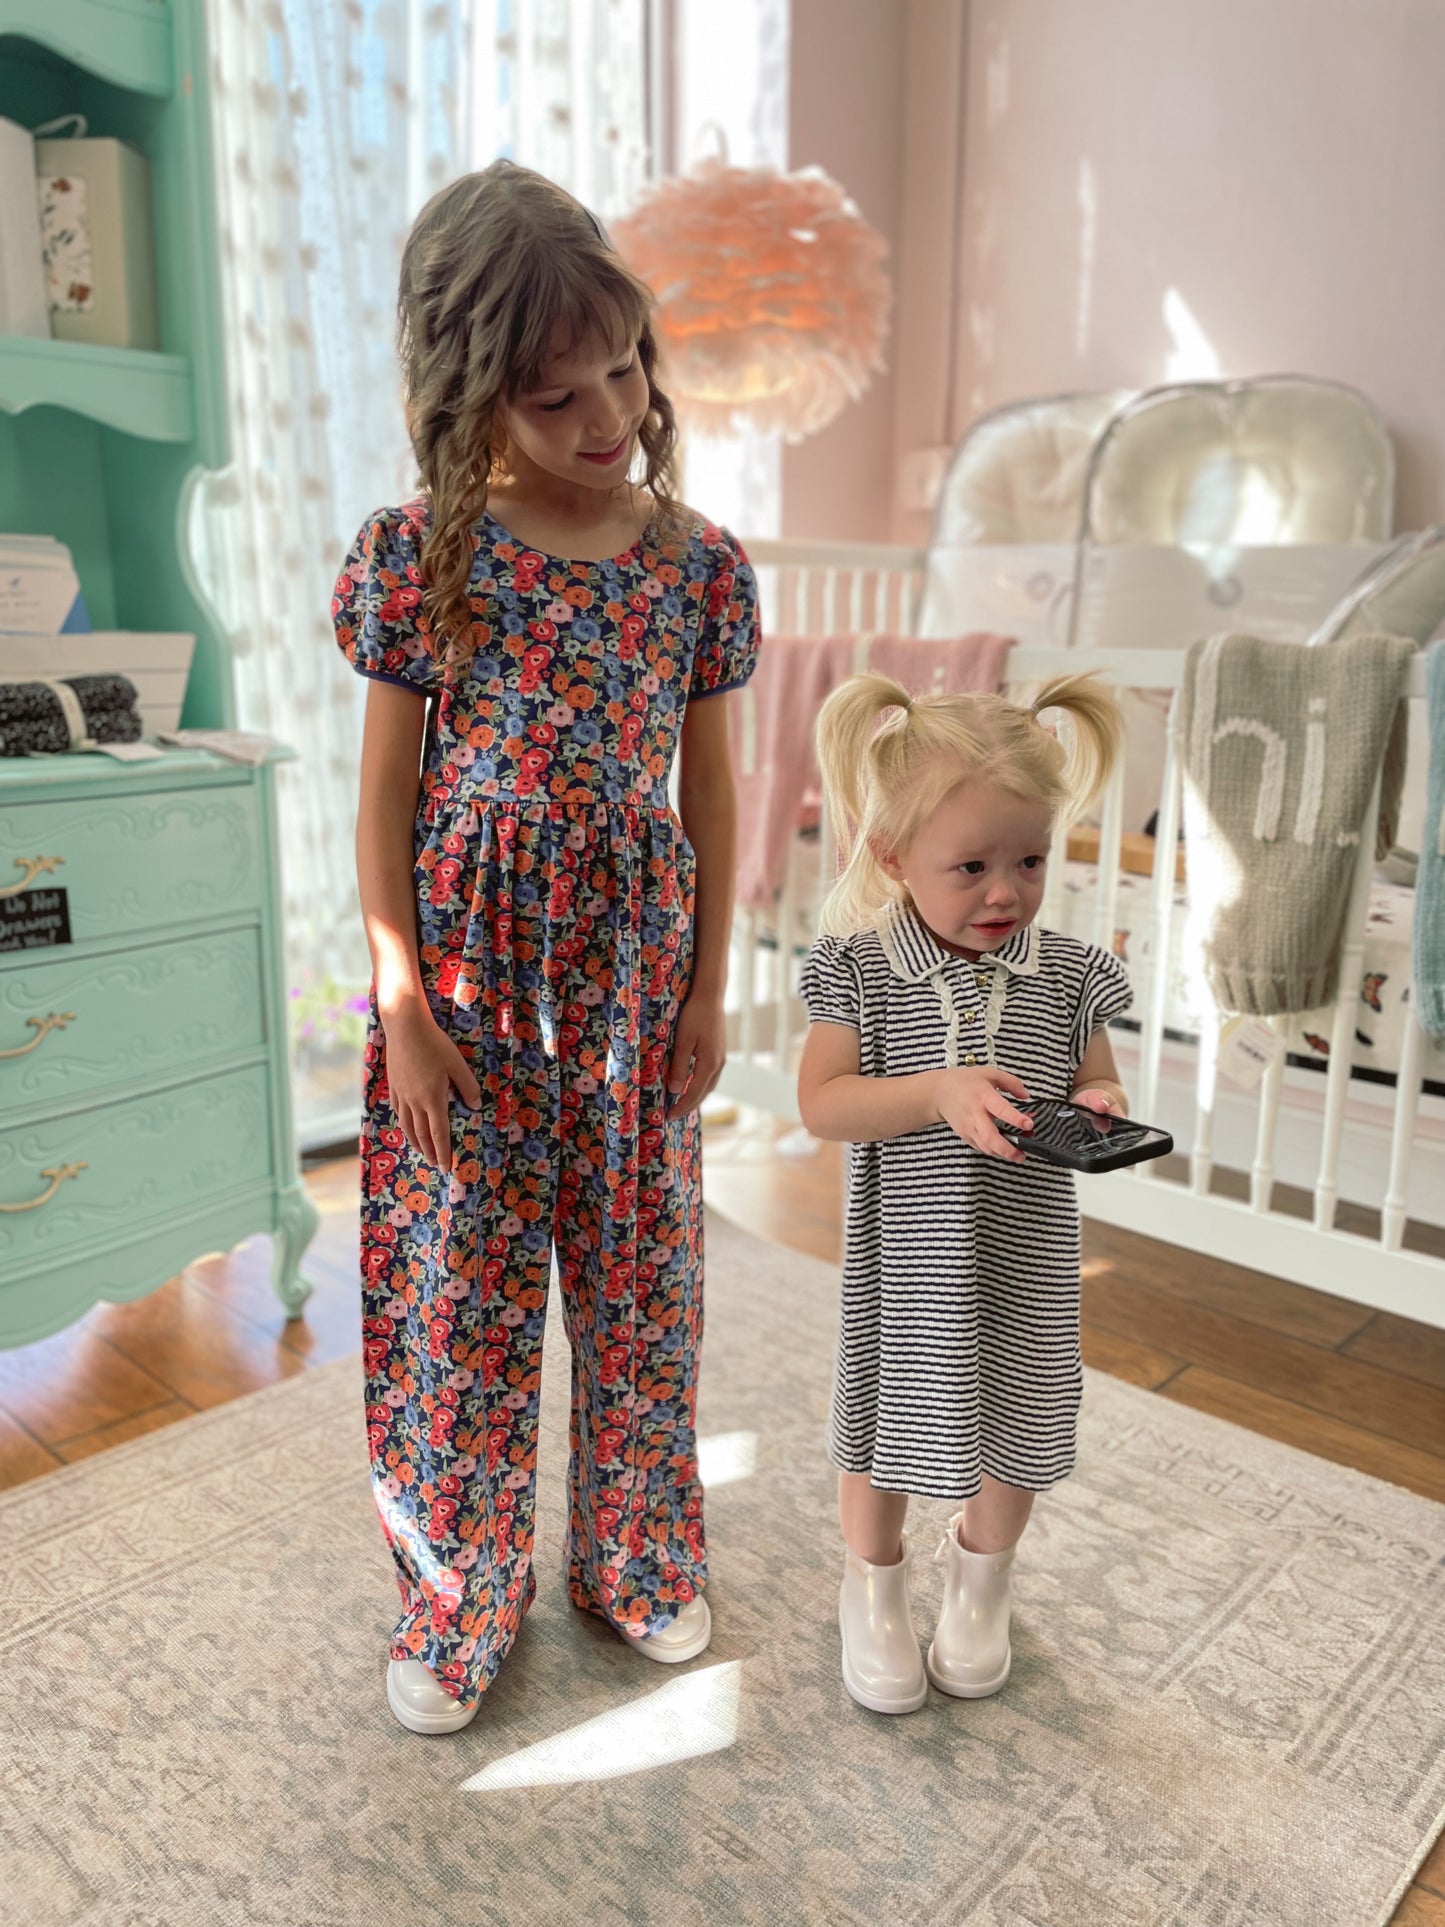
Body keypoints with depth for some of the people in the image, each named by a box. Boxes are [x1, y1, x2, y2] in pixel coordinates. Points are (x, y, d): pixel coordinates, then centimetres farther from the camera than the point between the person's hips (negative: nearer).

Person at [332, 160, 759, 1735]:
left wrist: (708, 984, 5)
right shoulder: (420, 552, -6)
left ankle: (638, 1559, 36)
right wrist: (403, 999, -7)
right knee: (458, 1286, 8)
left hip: (632, 961, 2)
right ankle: (456, 1603, 30)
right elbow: (386, 792, -3)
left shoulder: (698, 560, 0)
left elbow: (708, 785, 5)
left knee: (638, 1274, 13)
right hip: (469, 966, -2)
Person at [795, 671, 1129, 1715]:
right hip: (906, 1258, -2)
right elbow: (821, 1102, -16)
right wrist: (940, 1092, -29)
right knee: (890, 1415, 14)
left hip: (1024, 1255, 3)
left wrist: (1097, 1113, -20)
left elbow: (1097, 1086, 5)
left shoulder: (1067, 974, -5)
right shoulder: (861, 969, -12)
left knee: (1017, 1418, 19)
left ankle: (981, 1573, 49)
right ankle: (875, 1587, 42)